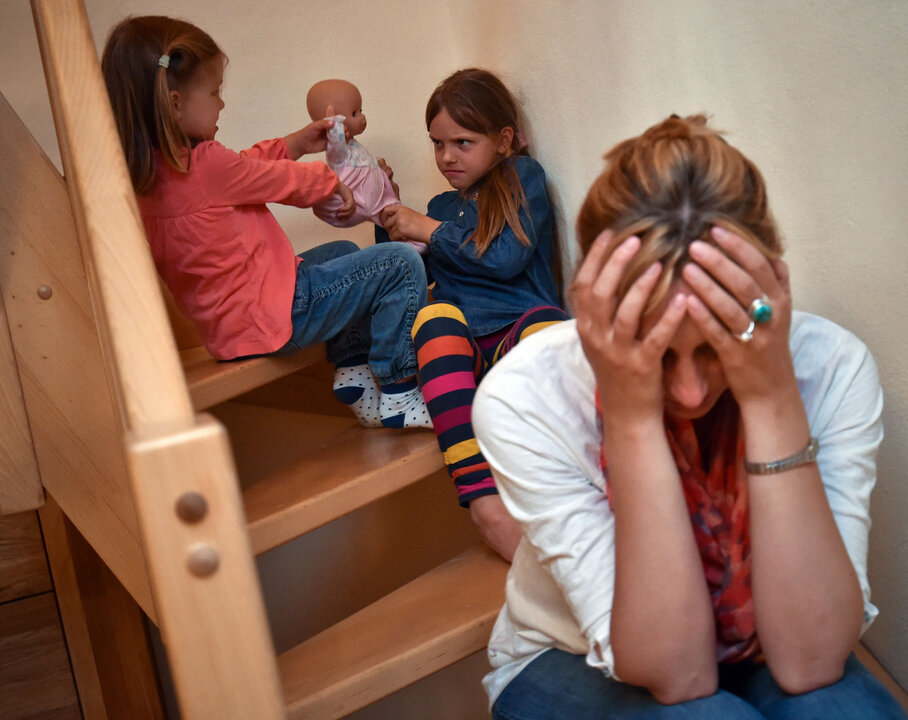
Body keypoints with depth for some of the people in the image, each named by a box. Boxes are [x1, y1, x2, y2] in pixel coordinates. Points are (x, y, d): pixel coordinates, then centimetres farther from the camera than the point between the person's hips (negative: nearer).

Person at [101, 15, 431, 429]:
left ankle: (353, 373, 24)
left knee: (343, 253, 31)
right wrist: (331, 180, 11)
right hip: (270, 317, -10)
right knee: (401, 265, -10)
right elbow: (286, 182, -9)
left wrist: (294, 144, 18)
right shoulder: (204, 164, -25)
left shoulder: (144, 170, 3)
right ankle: (398, 396, 2)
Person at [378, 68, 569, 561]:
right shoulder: (441, 206, 27)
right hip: (460, 354, 3)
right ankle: (484, 501, -49)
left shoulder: (523, 176, 14)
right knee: (435, 316, -33)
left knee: (544, 322, -37)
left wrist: (428, 230, 4)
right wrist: (388, 218, 20)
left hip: (515, 337, -2)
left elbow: (508, 259, -2)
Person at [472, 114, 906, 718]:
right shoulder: (524, 397, -25)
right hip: (574, 663, -1)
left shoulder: (833, 368, -21)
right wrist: (633, 418, -37)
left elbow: (809, 663, -27)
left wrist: (773, 400, -35)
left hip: (754, 658, 2)